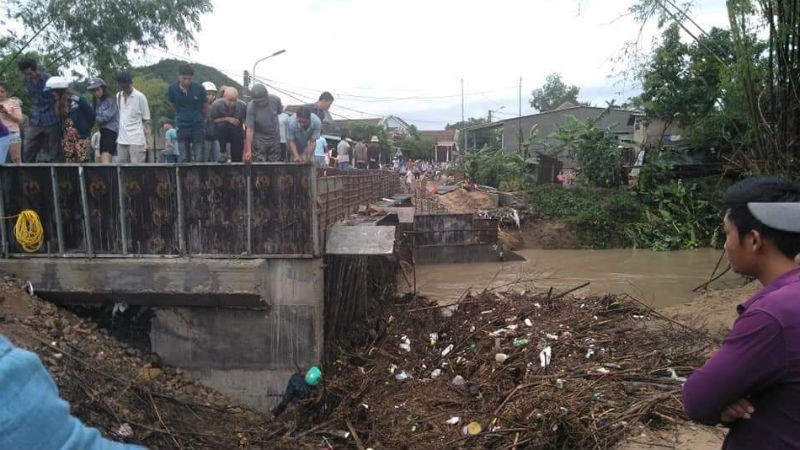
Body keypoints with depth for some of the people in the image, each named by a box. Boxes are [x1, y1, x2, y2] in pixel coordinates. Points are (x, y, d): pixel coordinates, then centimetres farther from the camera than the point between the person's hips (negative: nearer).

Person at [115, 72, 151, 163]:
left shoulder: (140, 97, -4)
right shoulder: (118, 96, 11)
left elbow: (146, 120, -3)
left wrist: (147, 141, -8)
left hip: (136, 140, -5)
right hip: (121, 140, 5)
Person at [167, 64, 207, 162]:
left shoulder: (199, 88, -9)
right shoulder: (172, 89, -5)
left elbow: (205, 106, 7)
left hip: (198, 126, -1)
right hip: (182, 127, 1)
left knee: (199, 159, -3)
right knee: (184, 159, 2)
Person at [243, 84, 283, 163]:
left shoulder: (275, 100, -14)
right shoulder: (251, 107, -21)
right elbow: (250, 129, -21)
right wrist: (248, 150, -25)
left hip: (275, 139, 3)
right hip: (259, 141, -3)